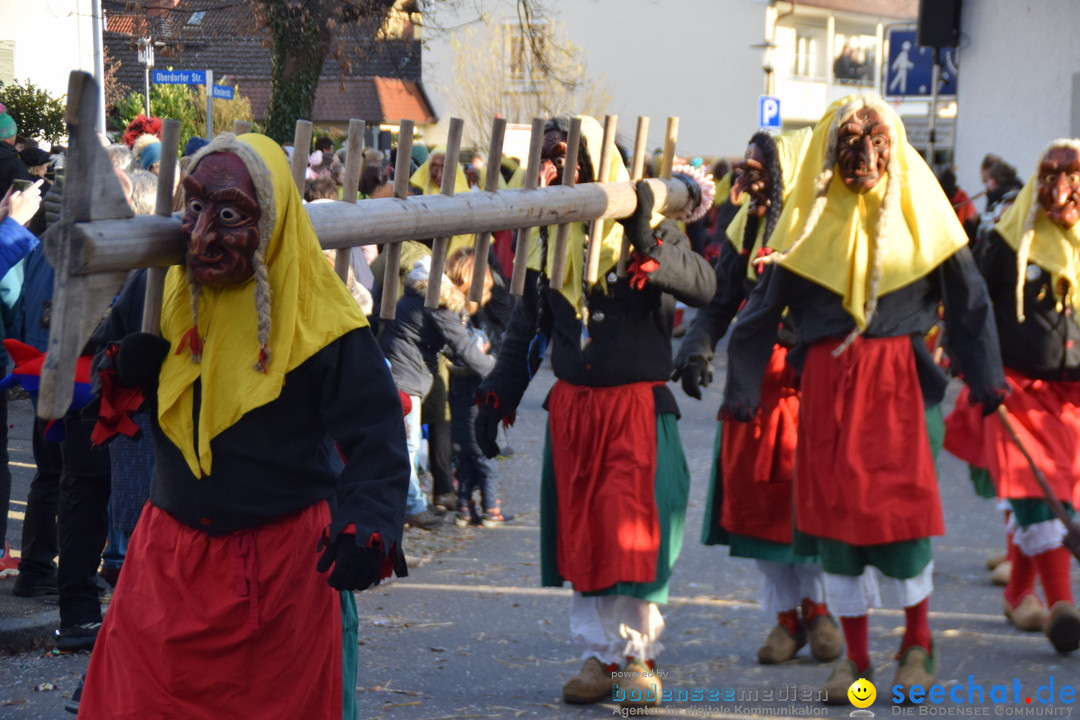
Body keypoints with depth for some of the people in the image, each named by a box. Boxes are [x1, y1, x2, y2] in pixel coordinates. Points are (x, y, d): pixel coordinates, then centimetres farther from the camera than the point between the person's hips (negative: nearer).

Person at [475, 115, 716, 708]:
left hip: (637, 405, -5)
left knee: (633, 532, -7)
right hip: (571, 406, 5)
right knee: (579, 534, 5)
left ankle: (638, 658, 6)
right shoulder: (544, 240, 10)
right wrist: (497, 396, 13)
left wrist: (648, 249, -32)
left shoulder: (645, 229, -5)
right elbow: (526, 325, 18)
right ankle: (597, 656, 13)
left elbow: (703, 284, -20)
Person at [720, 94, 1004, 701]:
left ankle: (918, 642, 16)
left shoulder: (917, 207, 2)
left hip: (898, 373, -1)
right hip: (826, 375, 1)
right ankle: (856, 656, 12)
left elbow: (966, 295, 8)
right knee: (836, 510, 1)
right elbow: (766, 304, 5)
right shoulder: (813, 214, 3)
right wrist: (743, 388, 3)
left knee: (903, 501, -6)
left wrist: (985, 375, 5)